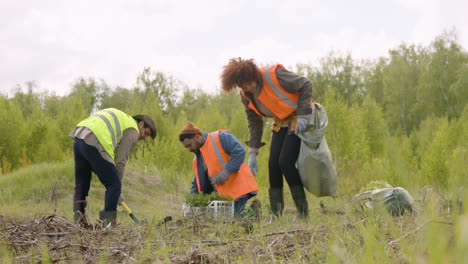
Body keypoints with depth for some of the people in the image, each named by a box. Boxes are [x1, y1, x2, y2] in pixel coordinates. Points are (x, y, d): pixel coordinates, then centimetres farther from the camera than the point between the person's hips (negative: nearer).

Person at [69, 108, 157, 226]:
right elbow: (120, 161, 2)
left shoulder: (120, 117, 33)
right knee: (114, 185, 0)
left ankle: (79, 222, 16)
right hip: (94, 144, -9)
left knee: (81, 185, 16)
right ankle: (108, 223, -3)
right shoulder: (133, 131, 8)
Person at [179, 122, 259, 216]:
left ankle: (252, 210, 7)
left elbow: (240, 151, -16)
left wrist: (227, 171, -24)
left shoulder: (220, 137, -4)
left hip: (238, 187, -8)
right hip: (222, 193, 8)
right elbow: (197, 184, 24)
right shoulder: (196, 160, 20)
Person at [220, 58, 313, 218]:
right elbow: (254, 122, 7)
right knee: (273, 163, -5)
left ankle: (303, 210, -7)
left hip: (299, 120, -7)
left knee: (285, 161, -17)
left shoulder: (274, 75, -26)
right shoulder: (246, 95, -4)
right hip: (281, 123, 7)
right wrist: (252, 153, 2)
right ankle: (275, 213, 3)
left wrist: (302, 115, -22)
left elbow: (306, 85, -17)